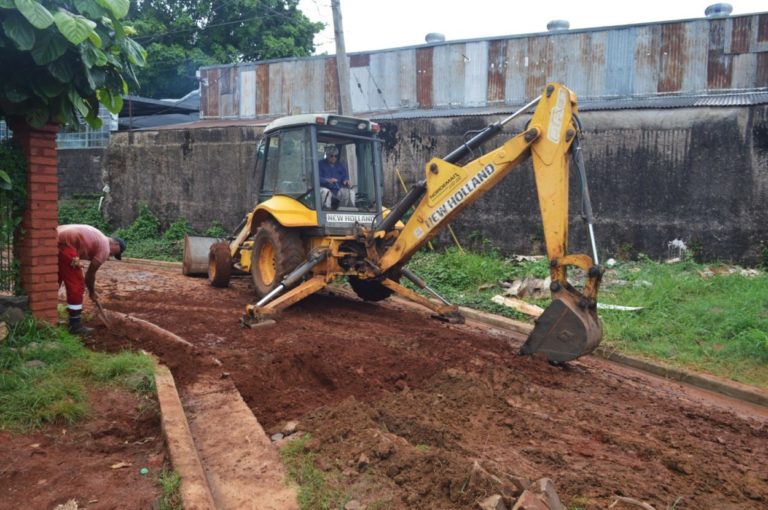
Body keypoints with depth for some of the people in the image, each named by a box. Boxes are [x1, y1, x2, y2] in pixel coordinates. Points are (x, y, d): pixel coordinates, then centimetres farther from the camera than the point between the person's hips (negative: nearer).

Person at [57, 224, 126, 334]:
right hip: (64, 244, -10)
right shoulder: (105, 248, 0)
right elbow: (91, 273, 4)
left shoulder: (99, 239, 26)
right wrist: (92, 292, 19)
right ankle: (75, 325, 7)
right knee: (76, 286, 0)